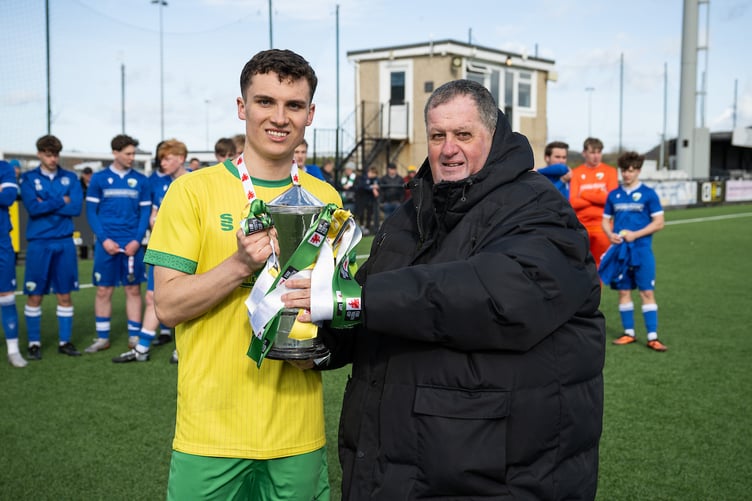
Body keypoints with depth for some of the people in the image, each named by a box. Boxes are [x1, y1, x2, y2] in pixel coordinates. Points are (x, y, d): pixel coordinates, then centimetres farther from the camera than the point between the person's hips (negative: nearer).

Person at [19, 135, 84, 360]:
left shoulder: (70, 178, 7)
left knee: (65, 295, 6)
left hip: (65, 243, 2)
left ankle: (65, 341, 16)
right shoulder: (29, 178, 2)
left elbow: (76, 207, -7)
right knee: (35, 295, 2)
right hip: (39, 243, -1)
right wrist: (61, 201, -8)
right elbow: (33, 208, -12)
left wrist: (47, 204, -9)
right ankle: (34, 343, 13)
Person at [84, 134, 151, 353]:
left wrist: (137, 240, -6)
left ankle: (135, 336, 13)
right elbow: (91, 212, 2)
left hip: (132, 243, 1)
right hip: (107, 243, -1)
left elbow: (145, 212, 6)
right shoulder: (99, 179, 3)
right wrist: (104, 239, -8)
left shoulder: (141, 180, 6)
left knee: (133, 289, 5)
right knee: (103, 290, 3)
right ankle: (102, 338, 13)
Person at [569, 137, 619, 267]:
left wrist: (585, 194, -5)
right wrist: (599, 198, -9)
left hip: (602, 225, -1)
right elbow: (573, 202, -5)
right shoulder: (576, 173, 5)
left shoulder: (610, 171, 4)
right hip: (581, 226, 1)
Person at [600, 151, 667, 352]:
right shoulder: (614, 195, 8)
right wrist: (610, 234, -7)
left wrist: (635, 235, -15)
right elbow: (606, 220, 15)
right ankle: (629, 333, 19)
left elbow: (659, 222, -5)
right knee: (623, 291, 8)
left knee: (647, 292, -4)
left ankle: (652, 337, 0)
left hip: (642, 250, -3)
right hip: (620, 250, 4)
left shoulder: (648, 194, -3)